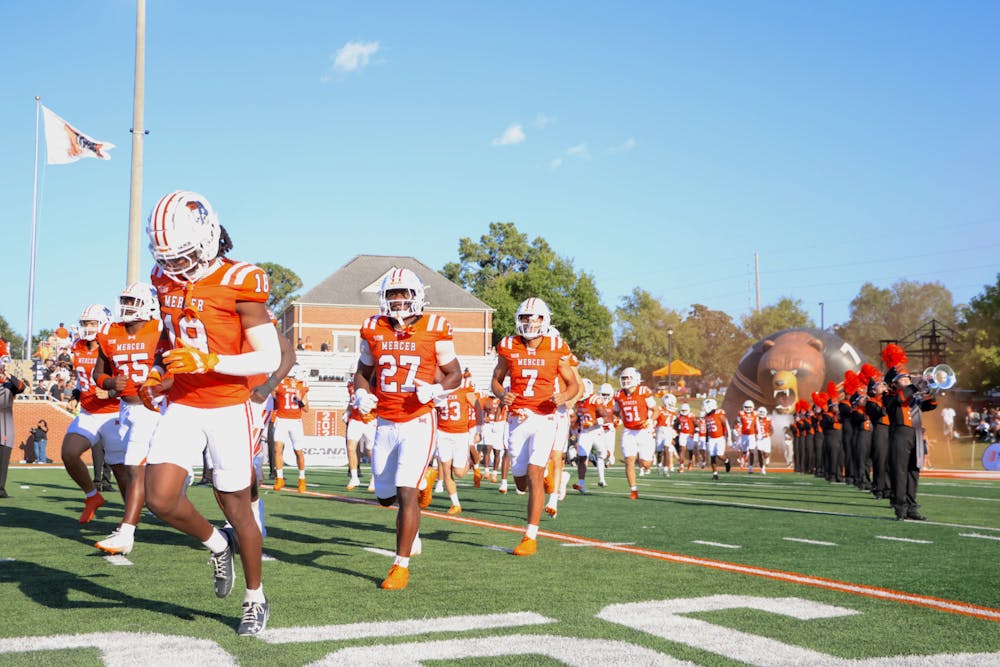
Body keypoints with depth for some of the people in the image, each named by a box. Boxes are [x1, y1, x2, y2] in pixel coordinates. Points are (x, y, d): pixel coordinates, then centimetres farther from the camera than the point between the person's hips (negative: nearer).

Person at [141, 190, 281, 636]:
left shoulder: (239, 284, -15)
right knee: (159, 498, -9)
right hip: (182, 407, 5)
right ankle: (215, 544, 22)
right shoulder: (166, 281, 4)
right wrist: (161, 375, 3)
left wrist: (209, 361, -27)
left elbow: (270, 358, -17)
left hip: (228, 409, -5)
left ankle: (255, 599, 26)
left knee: (236, 508, 5)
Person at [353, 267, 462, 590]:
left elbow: (454, 374, 3)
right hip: (385, 424, 4)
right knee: (386, 497, 12)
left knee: (406, 494, -12)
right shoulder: (373, 330, 4)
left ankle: (401, 566, 1)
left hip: (418, 422, -4)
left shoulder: (434, 329, -6)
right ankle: (421, 483, 46)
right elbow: (363, 373, 17)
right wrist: (361, 395, -4)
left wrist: (436, 390, -17)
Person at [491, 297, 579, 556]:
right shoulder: (508, 348, 2)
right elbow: (496, 380, 12)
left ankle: (530, 537, -8)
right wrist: (502, 395, -10)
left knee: (534, 475, -14)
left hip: (544, 419, -3)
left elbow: (573, 384, 7)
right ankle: (544, 473, 46)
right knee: (521, 483, 9)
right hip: (517, 420, 3)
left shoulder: (556, 349, -2)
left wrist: (564, 396, -15)